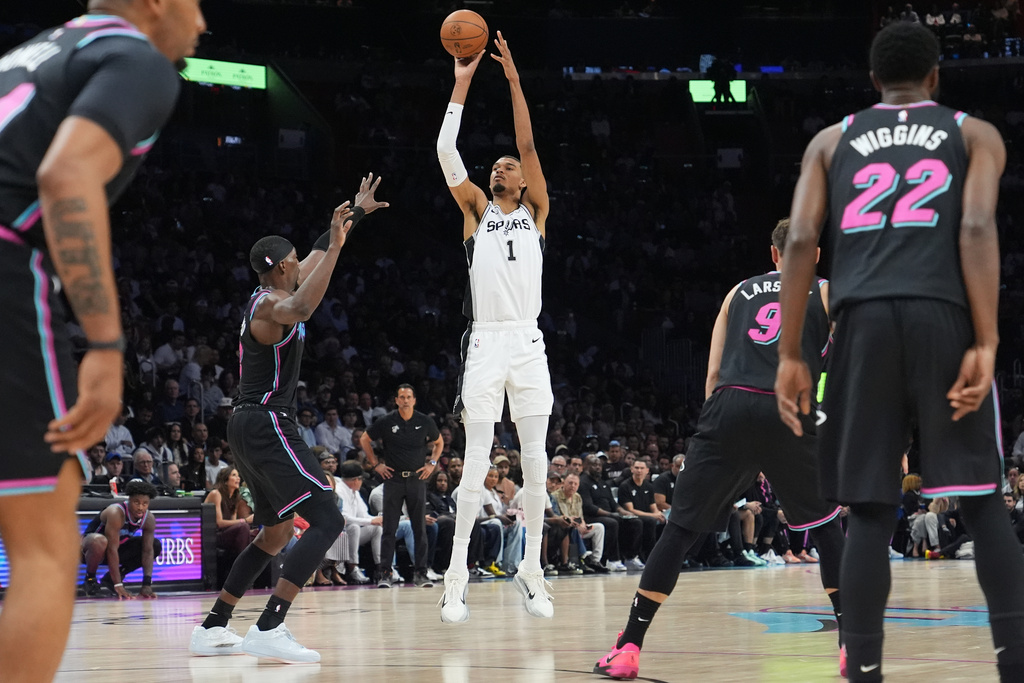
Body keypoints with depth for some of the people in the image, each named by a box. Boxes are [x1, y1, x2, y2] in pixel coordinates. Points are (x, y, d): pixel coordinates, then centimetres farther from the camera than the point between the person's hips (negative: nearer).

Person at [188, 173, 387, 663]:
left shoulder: (271, 295, 16)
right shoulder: (270, 304, -14)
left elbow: (315, 261, 32)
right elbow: (300, 309, -39)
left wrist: (357, 211, 37)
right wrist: (336, 245, -36)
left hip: (250, 425, 11)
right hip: (266, 425, -11)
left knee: (277, 533, 19)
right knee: (327, 521, -15)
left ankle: (212, 628, 18)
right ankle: (268, 630, -25)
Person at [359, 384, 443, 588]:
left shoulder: (425, 422, 2)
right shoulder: (386, 422, -3)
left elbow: (438, 442, 20)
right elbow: (364, 440, 10)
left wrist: (432, 463, 7)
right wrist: (375, 464, 4)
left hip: (417, 479, 1)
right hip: (393, 478, -1)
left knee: (420, 528, 1)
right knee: (389, 529, -3)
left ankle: (420, 573, 6)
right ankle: (384, 573, 0)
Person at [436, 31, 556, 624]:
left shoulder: (536, 210, 12)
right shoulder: (477, 210, 12)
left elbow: (528, 145, 0)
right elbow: (446, 152, 0)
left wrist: (514, 80, -5)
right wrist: (462, 86, -1)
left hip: (529, 344, 1)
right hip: (485, 344, -1)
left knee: (536, 462, 2)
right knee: (476, 463, -5)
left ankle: (532, 569, 11)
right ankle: (458, 576, -3)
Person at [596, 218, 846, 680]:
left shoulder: (740, 292, 26)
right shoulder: (826, 292, 19)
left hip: (729, 406, 2)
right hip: (788, 412, -1)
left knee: (680, 530, 7)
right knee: (826, 527, 18)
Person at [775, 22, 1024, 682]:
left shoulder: (833, 140, 21)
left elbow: (801, 241, 8)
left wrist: (790, 356, 7)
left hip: (863, 318, 1)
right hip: (944, 314, -1)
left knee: (869, 511, 4)